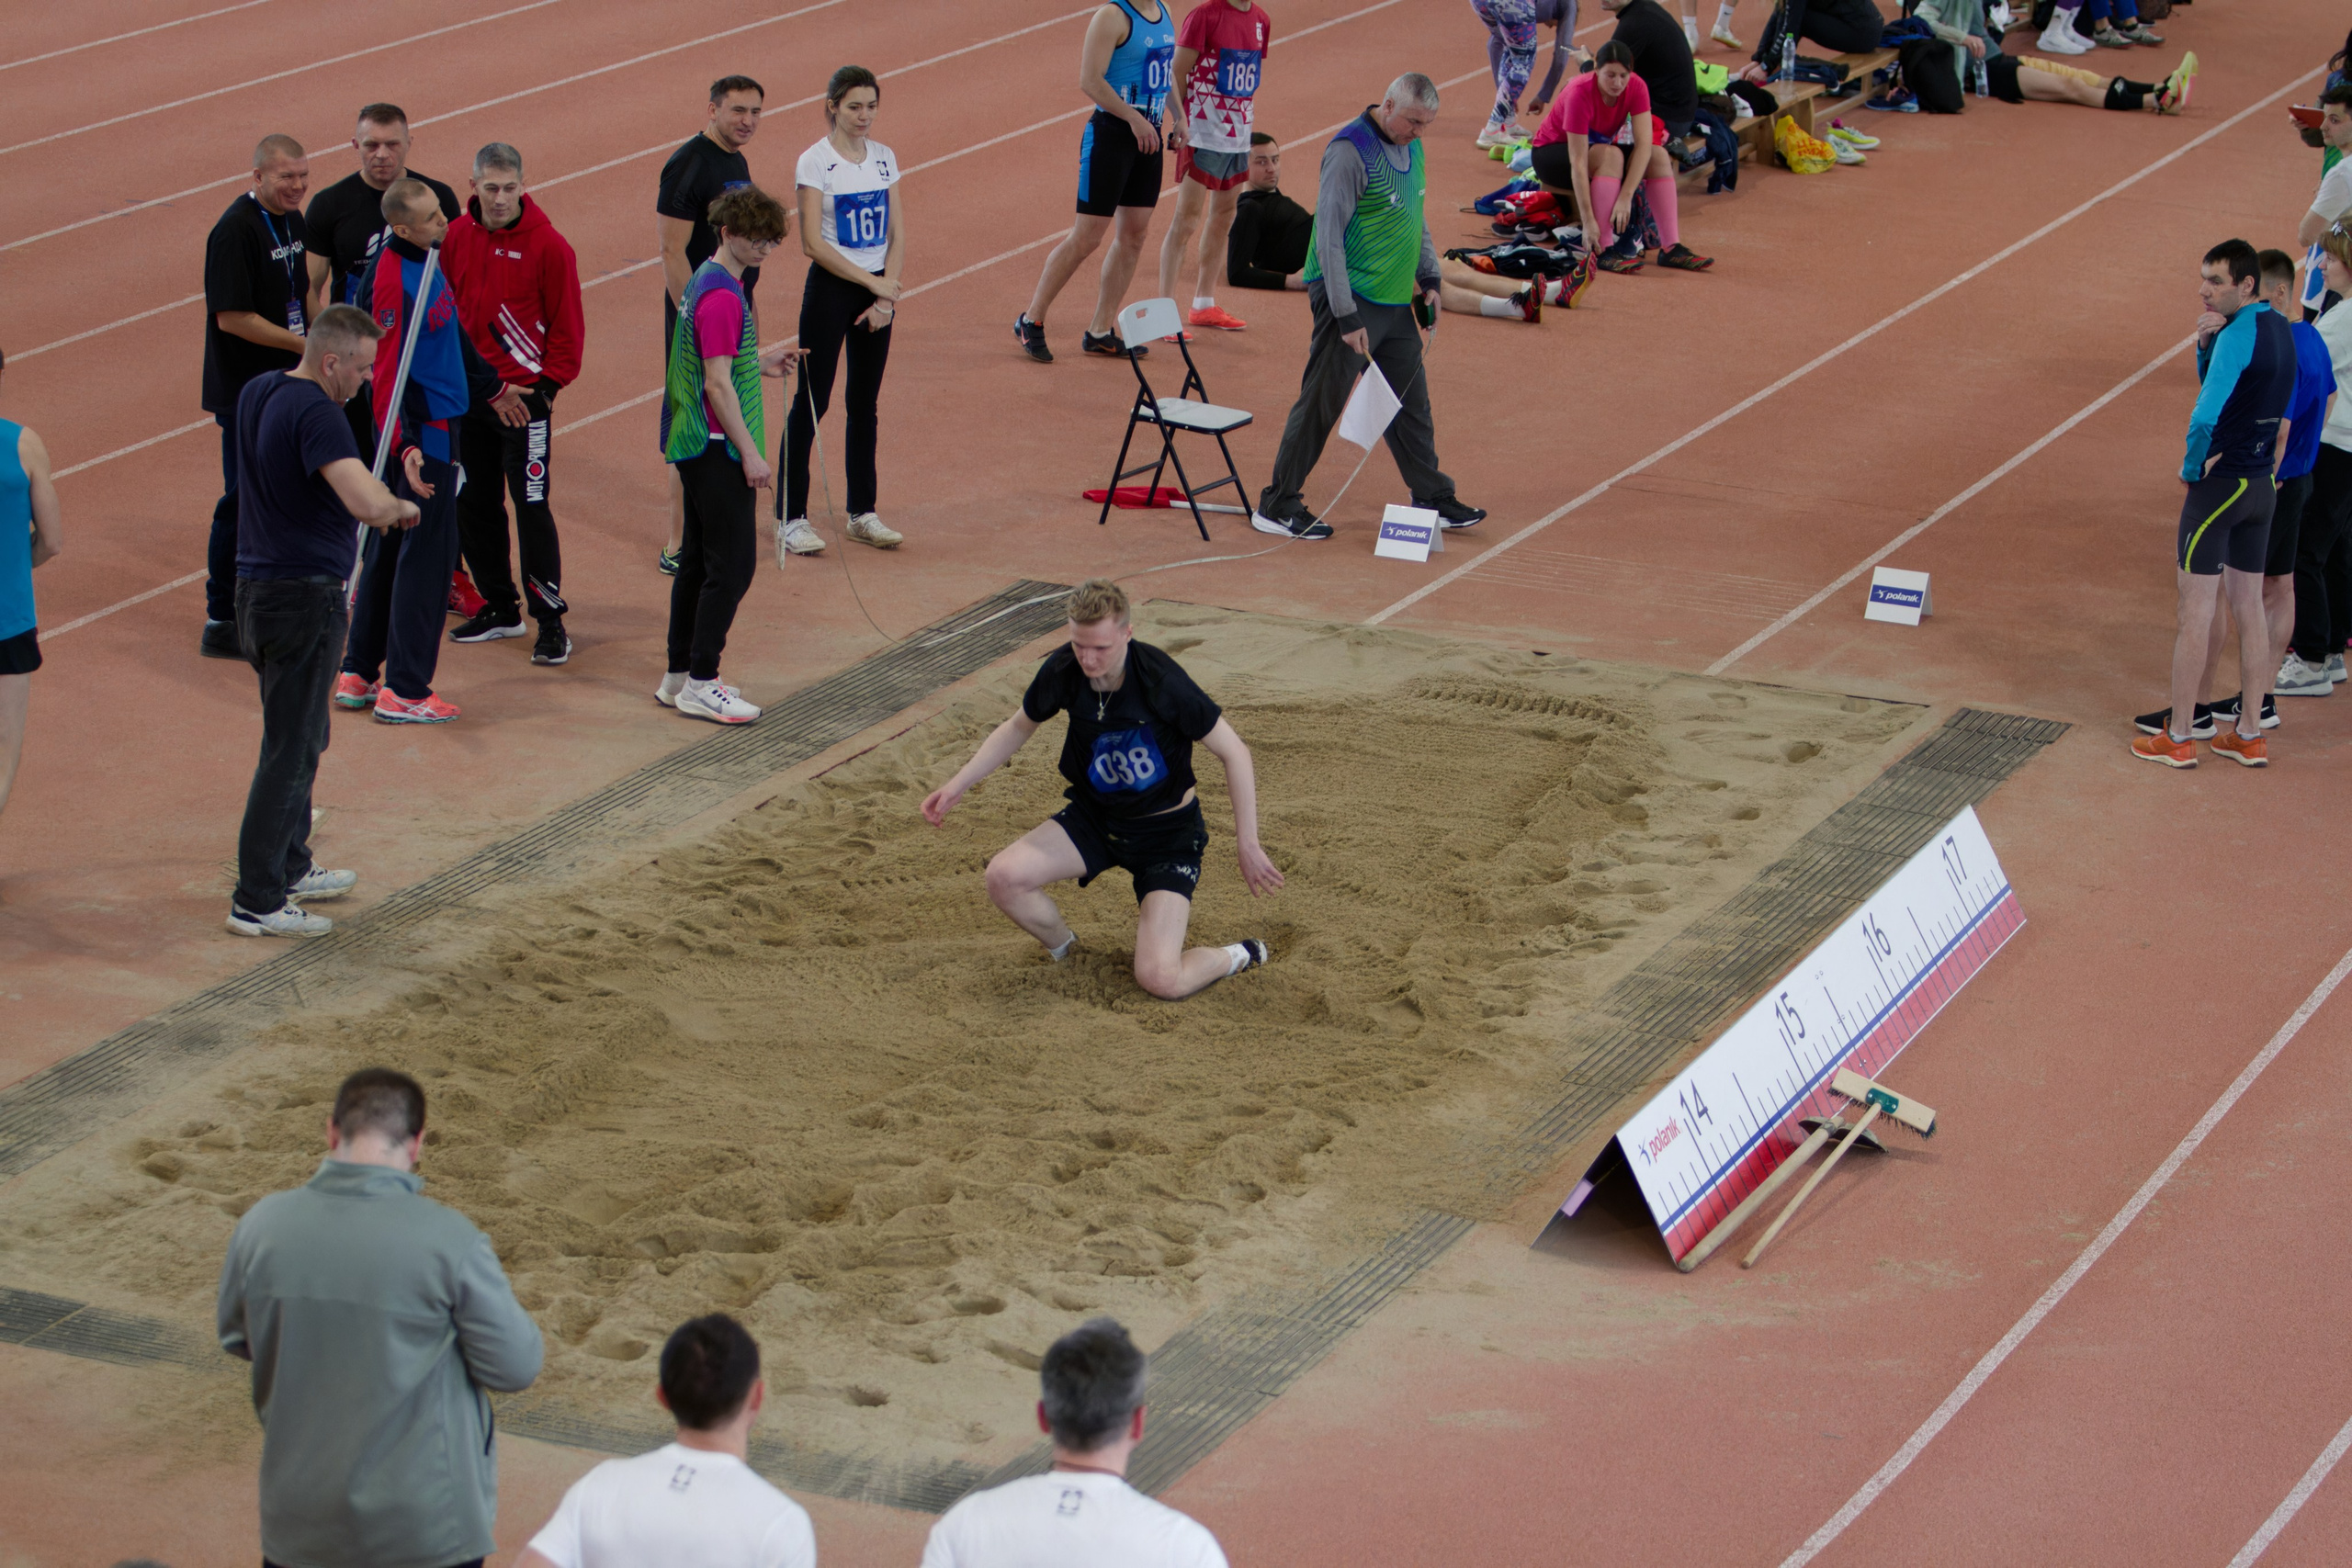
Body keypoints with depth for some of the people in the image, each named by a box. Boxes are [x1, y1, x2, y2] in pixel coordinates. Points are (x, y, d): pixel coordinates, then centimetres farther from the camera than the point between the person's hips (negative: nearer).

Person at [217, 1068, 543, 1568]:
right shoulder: (448, 1240, -20)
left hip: (300, 1520, 3)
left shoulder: (263, 1224, -9)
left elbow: (236, 1338, 8)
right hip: (426, 1525, -3)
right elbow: (515, 1368, -12)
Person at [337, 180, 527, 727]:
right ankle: (405, 691, 3)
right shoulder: (393, 281, -22)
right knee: (427, 551, -4)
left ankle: (358, 675, 25)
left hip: (438, 423, 10)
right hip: (420, 431, -10)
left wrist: (491, 388, 33)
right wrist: (406, 445, -30)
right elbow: (389, 371, -24)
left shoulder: (426, 260, 8)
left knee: (390, 546, 16)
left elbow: (453, 334, 22)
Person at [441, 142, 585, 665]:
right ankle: (499, 607, 26)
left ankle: (550, 619, 2)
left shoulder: (548, 245, -9)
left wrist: (549, 383, -10)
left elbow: (566, 325, -5)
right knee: (473, 505, 11)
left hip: (524, 394, -5)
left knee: (531, 507, -6)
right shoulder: (455, 238, 3)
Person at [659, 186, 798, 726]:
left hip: (695, 447, 10)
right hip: (717, 450, -10)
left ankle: (679, 676, 21)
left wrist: (758, 363, 21)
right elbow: (718, 385, -21)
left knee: (697, 560, 15)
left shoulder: (707, 281, 12)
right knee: (731, 565, -6)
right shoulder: (722, 296, -19)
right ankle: (700, 685, -2)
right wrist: (750, 453, -19)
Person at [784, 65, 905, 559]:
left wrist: (886, 297, -5)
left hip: (877, 289, 5)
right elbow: (813, 244, -14)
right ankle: (791, 519, 2)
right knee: (811, 402, -3)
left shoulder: (884, 159, 6)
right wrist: (872, 282, -15)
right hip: (830, 287, -5)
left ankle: (862, 513, 19)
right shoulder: (815, 162, -9)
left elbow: (897, 235, 6)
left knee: (865, 404, 11)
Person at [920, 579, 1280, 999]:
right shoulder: (1062, 670, -14)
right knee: (1004, 876, -21)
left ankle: (1239, 956, 16)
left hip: (1168, 828, -5)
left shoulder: (1161, 681, -28)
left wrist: (1247, 845, -16)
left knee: (1160, 980, -18)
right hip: (1094, 817, 5)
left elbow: (1234, 753, -17)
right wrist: (957, 786, 0)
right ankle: (1064, 950, 11)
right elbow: (1018, 728, 8)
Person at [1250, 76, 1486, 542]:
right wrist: (1346, 315, -21)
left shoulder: (1410, 146, 11)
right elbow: (1329, 237, -19)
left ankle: (1433, 499, 24)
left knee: (1411, 403, 14)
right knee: (1321, 402, -4)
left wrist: (1429, 277, 16)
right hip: (1349, 297, -8)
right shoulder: (1350, 152, -17)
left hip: (1396, 302, 8)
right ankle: (1277, 506, 3)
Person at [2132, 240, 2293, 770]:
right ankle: (2249, 735, 18)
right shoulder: (2280, 330, 8)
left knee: (2195, 610, 0)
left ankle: (2177, 737, 5)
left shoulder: (2238, 335, -20)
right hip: (2261, 484, 9)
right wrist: (2207, 345, -3)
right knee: (2249, 607, 13)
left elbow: (2205, 415, -28)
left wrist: (2192, 468, -11)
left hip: (2218, 485, -9)